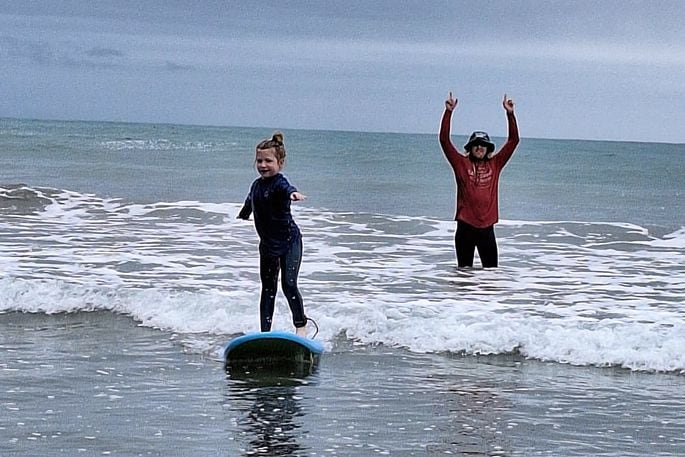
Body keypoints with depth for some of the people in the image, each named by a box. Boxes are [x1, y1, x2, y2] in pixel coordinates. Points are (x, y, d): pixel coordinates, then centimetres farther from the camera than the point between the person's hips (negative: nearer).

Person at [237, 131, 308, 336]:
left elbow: (287, 188, -44)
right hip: (267, 244, 7)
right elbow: (250, 201, 29)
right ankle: (265, 332, 11)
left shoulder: (279, 183, -17)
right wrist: (243, 215, 50)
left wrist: (293, 193, -68)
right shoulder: (257, 185, 5)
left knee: (289, 284, -12)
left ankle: (301, 326, 3)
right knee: (268, 289, 9)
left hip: (289, 241, -7)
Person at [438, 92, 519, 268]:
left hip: (486, 227, 1)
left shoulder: (495, 164, 8)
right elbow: (444, 140, -3)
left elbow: (513, 140, 7)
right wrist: (448, 112, -11)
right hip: (465, 226, -1)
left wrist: (510, 113, -1)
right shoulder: (461, 163, 4)